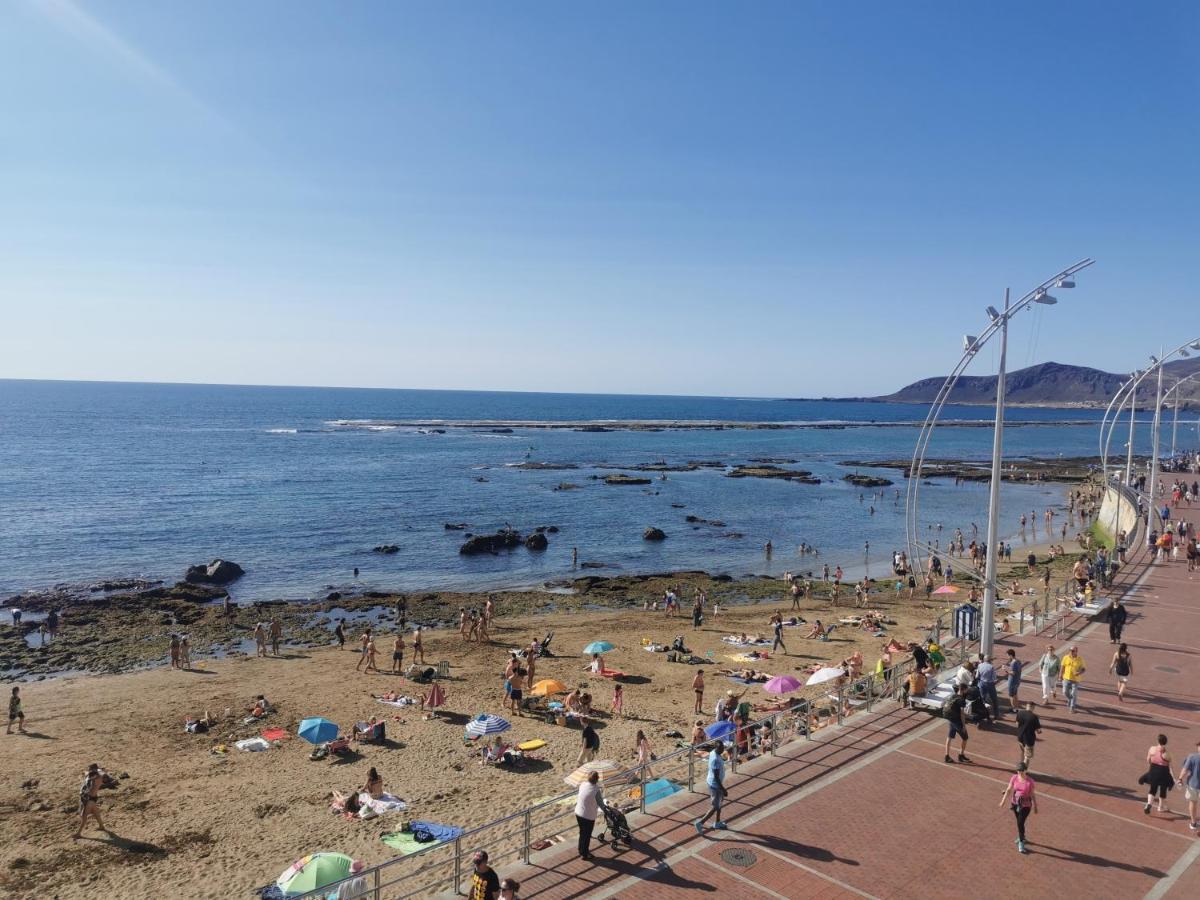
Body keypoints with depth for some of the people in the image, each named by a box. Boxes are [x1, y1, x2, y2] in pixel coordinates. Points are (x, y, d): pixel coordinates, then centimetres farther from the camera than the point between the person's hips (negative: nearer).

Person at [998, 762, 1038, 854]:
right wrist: (1003, 800, -8)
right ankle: (1022, 837, 47)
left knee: (1020, 823, -7)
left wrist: (1035, 806, 0)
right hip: (1015, 803, 4)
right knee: (1019, 822, 22)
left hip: (1025, 805, -4)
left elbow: (1032, 794, -9)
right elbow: (1009, 789, -4)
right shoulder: (1014, 778, -12)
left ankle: (1021, 843, 13)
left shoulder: (1030, 781, -21)